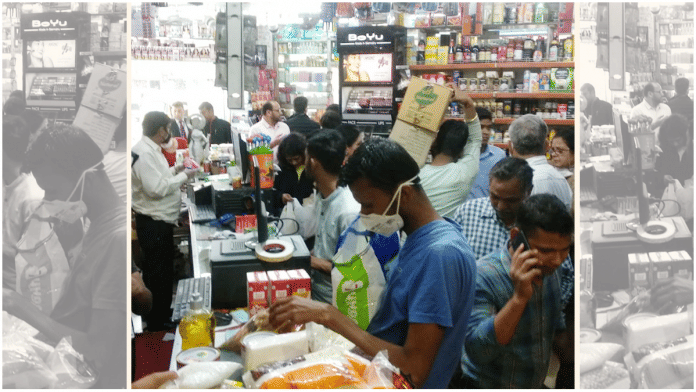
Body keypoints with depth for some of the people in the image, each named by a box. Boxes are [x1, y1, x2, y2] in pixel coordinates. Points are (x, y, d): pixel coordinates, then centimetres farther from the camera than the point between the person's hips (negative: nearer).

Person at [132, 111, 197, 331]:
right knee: (156, 274, 2)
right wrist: (183, 176, -17)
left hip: (161, 221, 11)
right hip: (153, 224, -11)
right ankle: (157, 323, 15)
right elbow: (156, 188, -27)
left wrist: (175, 170, 11)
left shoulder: (151, 150, 10)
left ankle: (163, 313, 35)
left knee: (165, 271, 21)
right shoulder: (144, 153, -22)